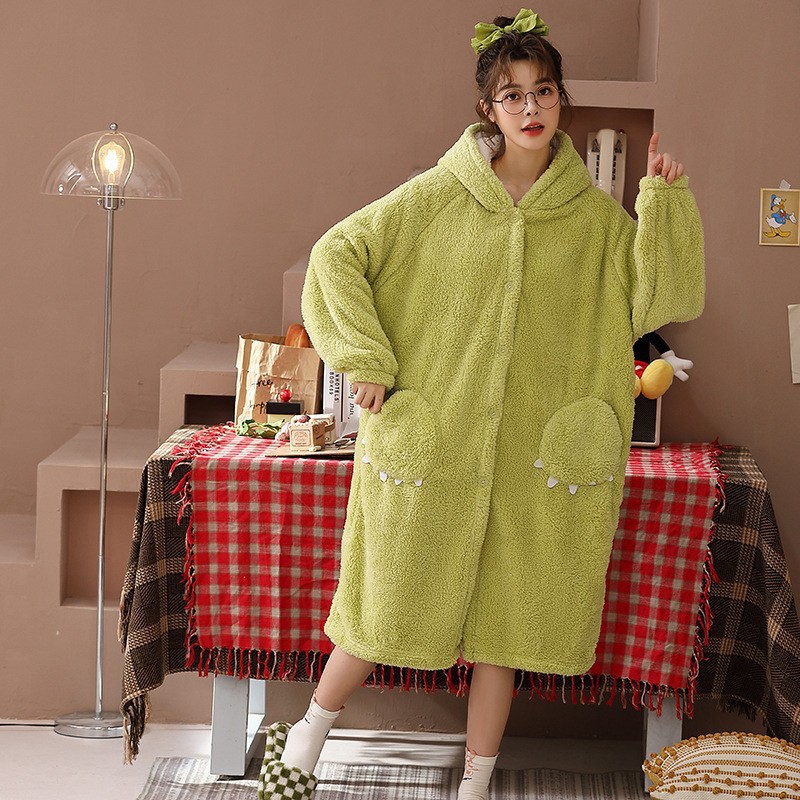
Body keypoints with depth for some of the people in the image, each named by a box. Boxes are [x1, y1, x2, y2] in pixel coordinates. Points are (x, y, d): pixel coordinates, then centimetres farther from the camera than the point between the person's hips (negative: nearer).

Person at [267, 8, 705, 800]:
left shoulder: (595, 216, 3)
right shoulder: (438, 195, -2)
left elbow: (664, 298, -2)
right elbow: (336, 255, 1)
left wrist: (667, 201, -13)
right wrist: (365, 357, -6)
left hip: (534, 461, 1)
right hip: (428, 445, -1)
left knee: (501, 625, 8)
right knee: (391, 607, 8)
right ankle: (309, 735, 32)